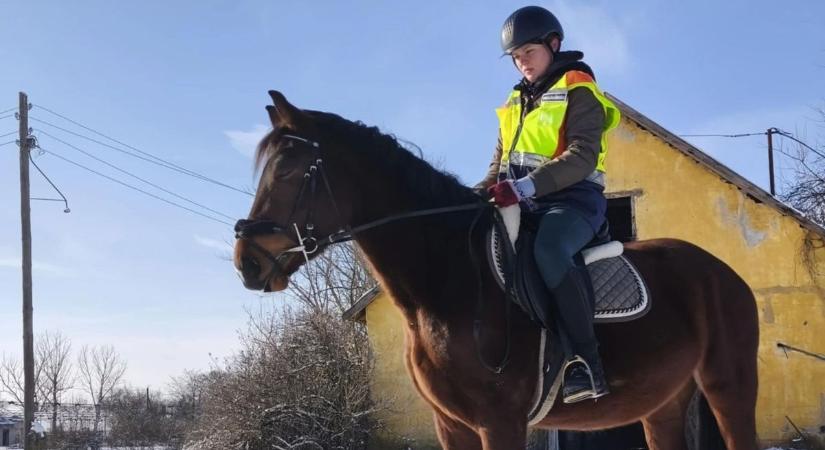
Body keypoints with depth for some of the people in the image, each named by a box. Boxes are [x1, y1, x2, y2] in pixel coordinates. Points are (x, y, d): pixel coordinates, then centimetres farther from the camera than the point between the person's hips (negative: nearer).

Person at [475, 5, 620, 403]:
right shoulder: (517, 102, 20)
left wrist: (527, 186, -28)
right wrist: (486, 189, 0)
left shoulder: (578, 91, -3)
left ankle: (586, 361, -35)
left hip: (573, 197, -8)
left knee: (548, 251, -37)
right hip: (524, 203, 8)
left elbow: (583, 157, -16)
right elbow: (502, 158, 23)